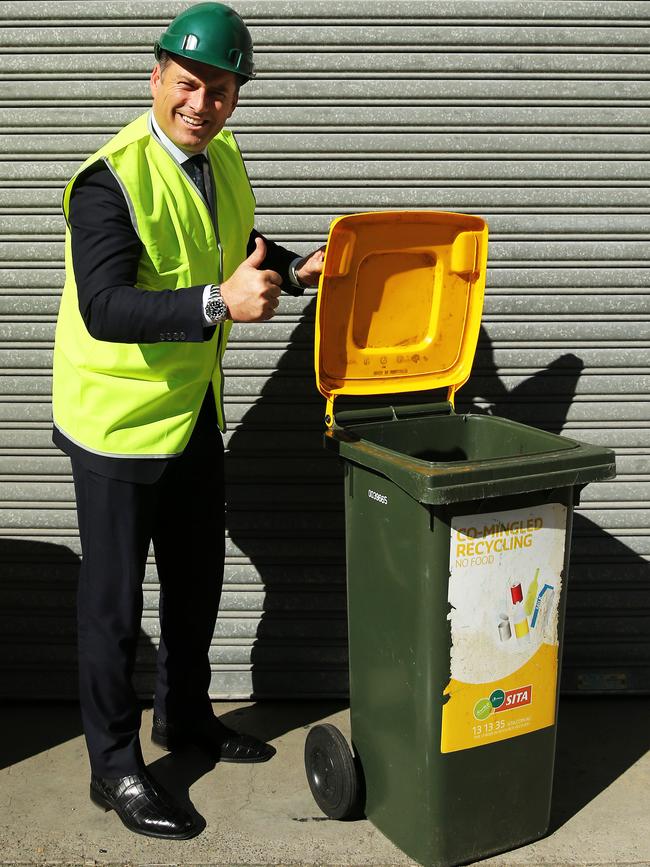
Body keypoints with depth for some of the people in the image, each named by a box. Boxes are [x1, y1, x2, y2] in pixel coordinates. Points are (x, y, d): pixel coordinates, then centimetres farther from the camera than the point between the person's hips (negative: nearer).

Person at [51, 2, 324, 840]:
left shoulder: (222, 158, 3)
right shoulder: (110, 180, -23)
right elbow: (104, 308, -32)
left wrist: (297, 268, 2)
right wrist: (219, 303, -42)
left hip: (194, 410, 8)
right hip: (118, 419, -8)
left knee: (197, 577, 21)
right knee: (114, 599, 5)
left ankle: (184, 715, 44)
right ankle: (115, 768, 23)